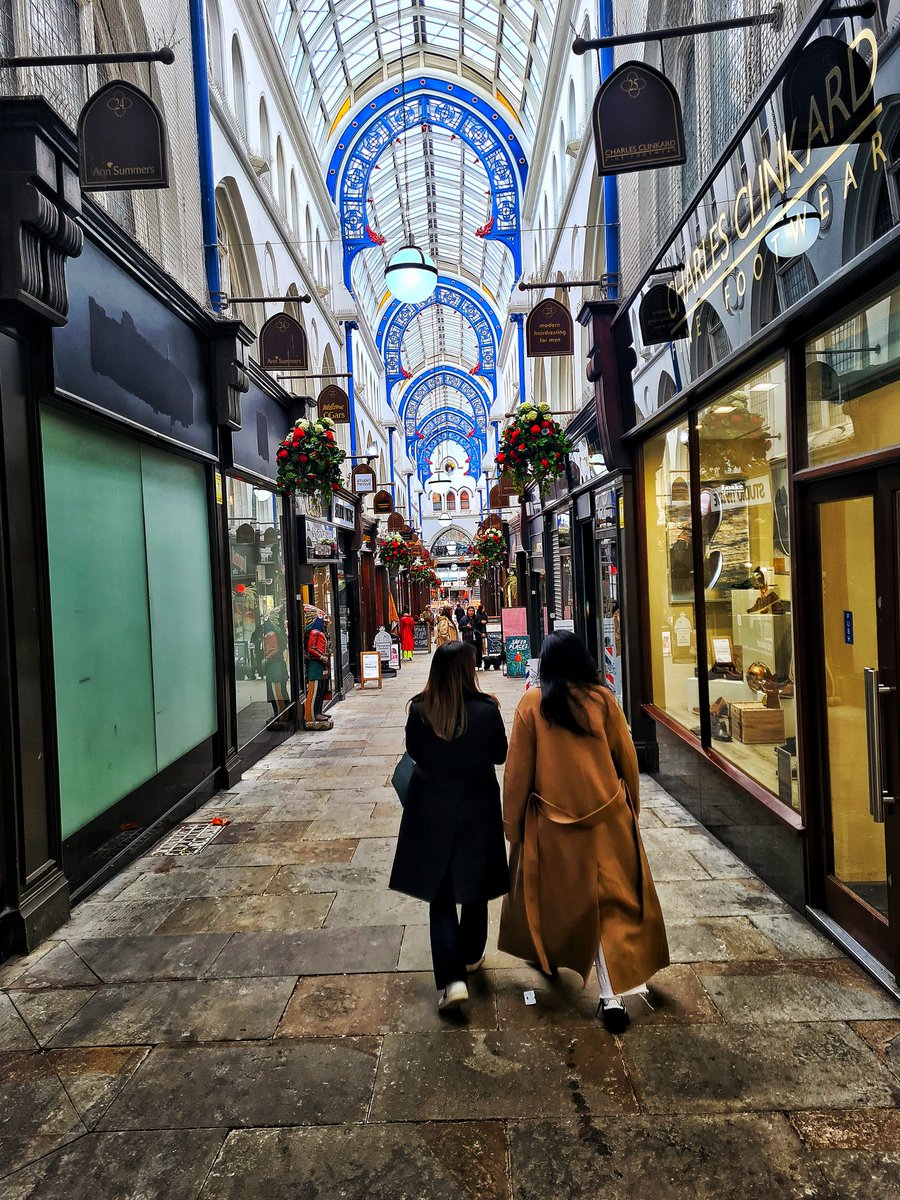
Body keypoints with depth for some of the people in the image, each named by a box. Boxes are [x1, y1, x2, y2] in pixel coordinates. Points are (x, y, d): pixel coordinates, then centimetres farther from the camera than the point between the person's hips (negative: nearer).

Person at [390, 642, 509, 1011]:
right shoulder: (486, 710, -17)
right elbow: (500, 755, -2)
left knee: (440, 895, 10)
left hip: (431, 812, 0)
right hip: (477, 810, 0)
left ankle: (451, 979, 0)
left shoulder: (420, 711, -13)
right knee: (475, 888, 20)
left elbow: (413, 752, 3)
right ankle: (470, 956, 40)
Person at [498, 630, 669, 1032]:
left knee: (552, 889, 21)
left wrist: (512, 823, 5)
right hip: (607, 817, 1)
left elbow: (518, 769, -5)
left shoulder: (532, 703, -8)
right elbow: (627, 758, 1)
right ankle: (613, 994, 4)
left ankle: (548, 954, 42)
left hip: (552, 821, 0)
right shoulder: (603, 698, -5)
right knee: (612, 900, 8)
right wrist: (630, 806, 16)